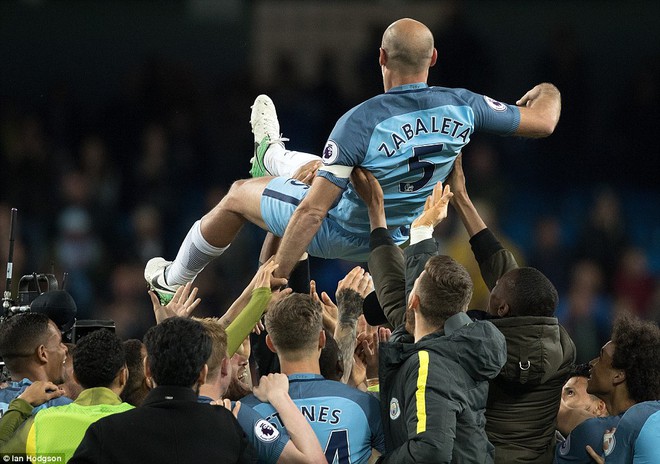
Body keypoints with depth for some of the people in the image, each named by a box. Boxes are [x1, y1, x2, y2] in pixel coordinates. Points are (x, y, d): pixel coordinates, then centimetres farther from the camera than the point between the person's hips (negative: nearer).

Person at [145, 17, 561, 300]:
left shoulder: (361, 122, -34)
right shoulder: (462, 106, -22)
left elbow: (312, 212, -32)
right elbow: (542, 123, -6)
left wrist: (276, 279, -24)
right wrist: (549, 94, 19)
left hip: (342, 234, -5)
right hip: (398, 237, 5)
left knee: (238, 195, 19)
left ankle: (175, 281, 40)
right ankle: (273, 158, 69)